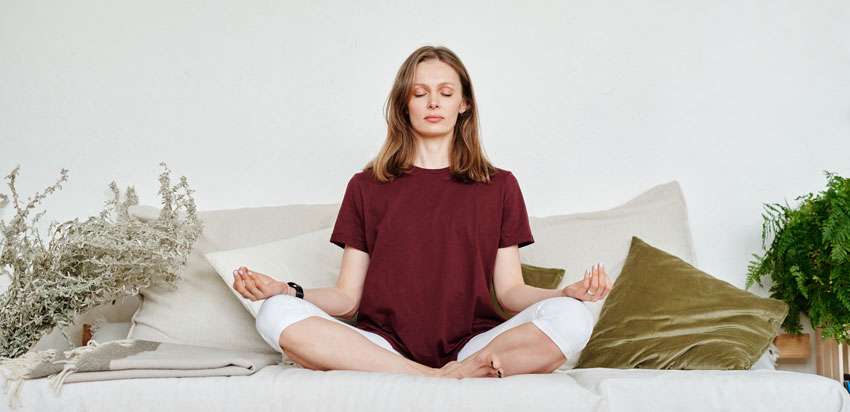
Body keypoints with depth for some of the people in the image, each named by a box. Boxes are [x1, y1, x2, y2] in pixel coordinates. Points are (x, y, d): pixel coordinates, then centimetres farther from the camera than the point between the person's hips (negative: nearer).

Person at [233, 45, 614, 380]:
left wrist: (568, 293, -12)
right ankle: (438, 381, -29)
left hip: (471, 345, 0)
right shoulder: (366, 186, 15)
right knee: (276, 314, -27)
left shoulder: (500, 186, 16)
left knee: (571, 317, -27)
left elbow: (510, 291, 9)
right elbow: (347, 297, 9)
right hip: (382, 348, 1)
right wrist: (286, 290, -10)